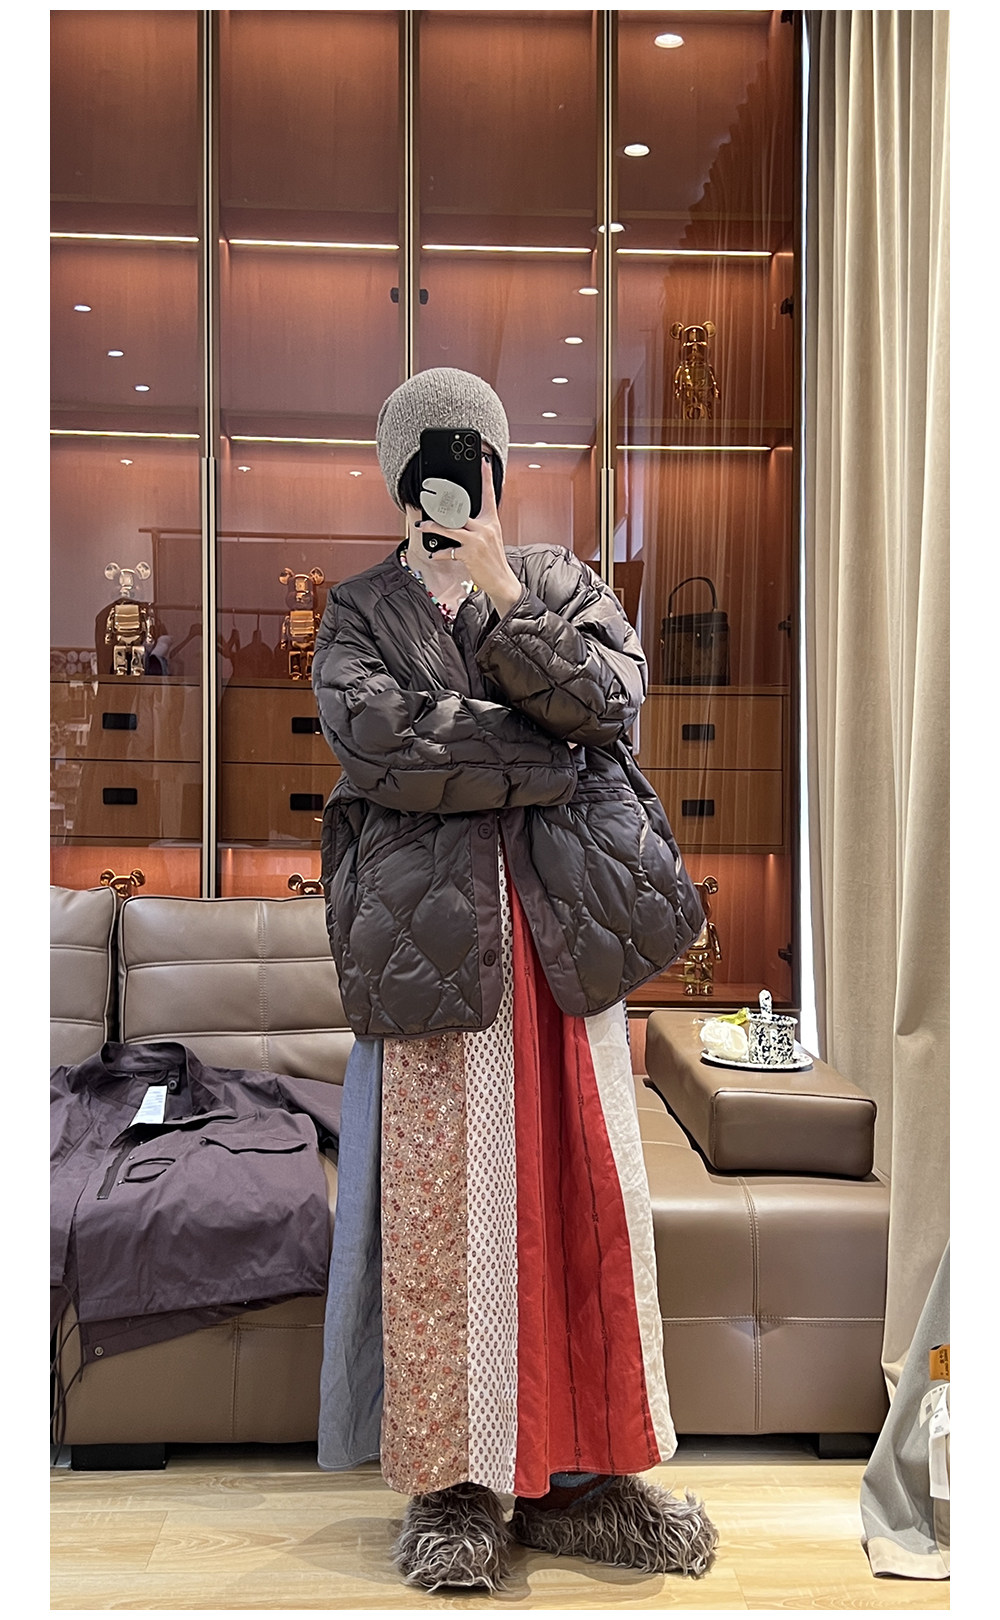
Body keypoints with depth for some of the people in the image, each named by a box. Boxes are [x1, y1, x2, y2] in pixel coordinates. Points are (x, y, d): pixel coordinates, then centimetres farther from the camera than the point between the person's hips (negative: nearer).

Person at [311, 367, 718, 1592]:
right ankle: (454, 1482, 13)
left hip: (564, 923, 2)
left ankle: (580, 1468, 17)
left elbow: (612, 697, -4)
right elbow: (375, 736, -10)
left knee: (581, 1189, 4)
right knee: (441, 1199, -1)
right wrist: (546, 752, -9)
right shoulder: (358, 615, 10)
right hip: (433, 929, -2)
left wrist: (506, 603, -12)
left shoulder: (561, 585, 15)